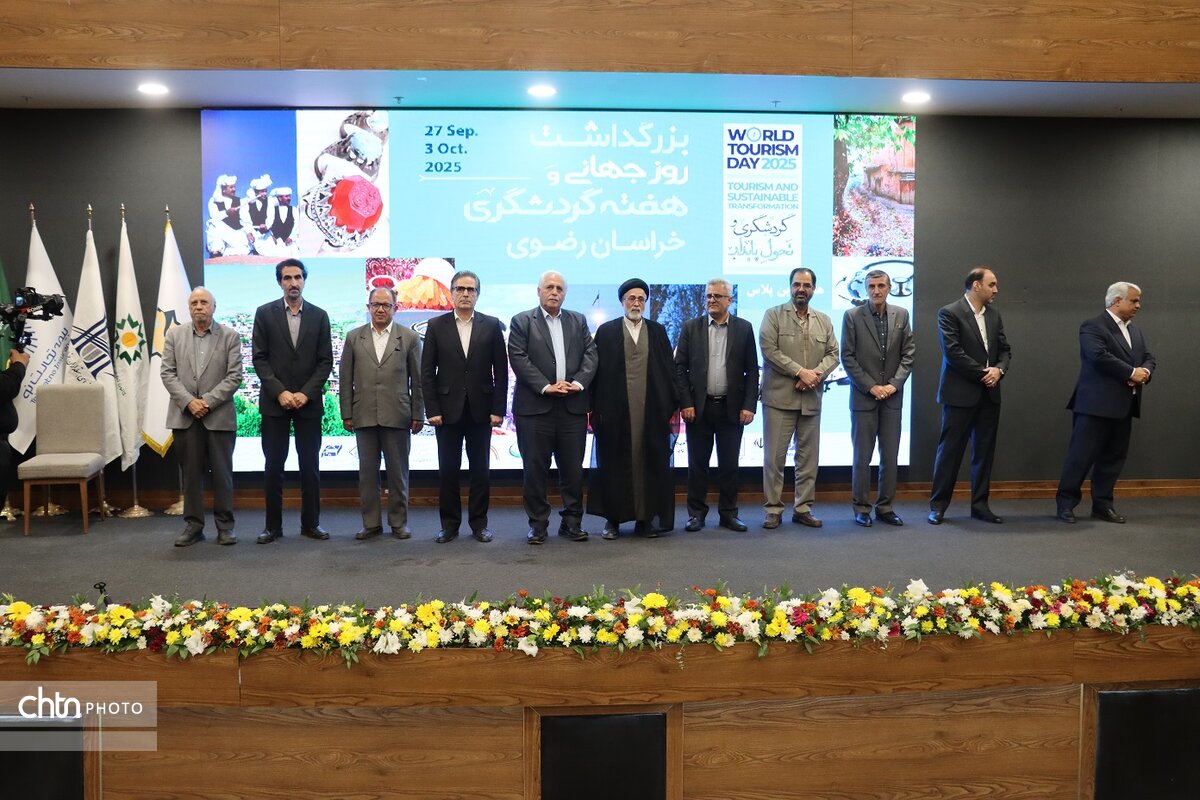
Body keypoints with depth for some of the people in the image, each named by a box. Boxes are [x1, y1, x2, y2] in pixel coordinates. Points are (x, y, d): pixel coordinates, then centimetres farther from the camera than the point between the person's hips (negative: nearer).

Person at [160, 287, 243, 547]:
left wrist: (207, 401, -13)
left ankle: (224, 526, 11)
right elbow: (168, 374, 3)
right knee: (191, 473, 7)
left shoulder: (230, 336, 2)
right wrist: (189, 402, -10)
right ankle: (193, 525, 15)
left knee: (222, 473, 2)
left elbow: (234, 376, -4)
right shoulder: (174, 335, 8)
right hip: (184, 415, 2)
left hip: (219, 415, -2)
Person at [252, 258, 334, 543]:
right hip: (274, 401, -1)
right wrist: (280, 392, -11)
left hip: (308, 401, 1)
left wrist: (306, 393, -9)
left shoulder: (319, 316, 6)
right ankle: (273, 525, 12)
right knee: (273, 466, 3)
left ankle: (311, 523, 13)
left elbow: (325, 361, 3)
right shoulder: (265, 313, 3)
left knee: (310, 465, 4)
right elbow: (260, 358, -1)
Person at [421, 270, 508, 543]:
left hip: (481, 409, 0)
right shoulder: (436, 325, 3)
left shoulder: (491, 325, 3)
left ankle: (479, 523, 17)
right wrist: (432, 410, -6)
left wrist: (499, 409, -4)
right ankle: (449, 523, 17)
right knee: (448, 469, 5)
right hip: (448, 409, 0)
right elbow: (427, 372, 1)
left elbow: (501, 371, 1)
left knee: (480, 468, 6)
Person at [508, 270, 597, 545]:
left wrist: (578, 382, -10)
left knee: (573, 469, 6)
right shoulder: (522, 321, 4)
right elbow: (518, 358, -6)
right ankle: (537, 524, 13)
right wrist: (545, 386, -15)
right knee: (535, 469, 3)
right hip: (535, 406, -3)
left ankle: (572, 522, 18)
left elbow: (590, 354, 7)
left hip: (573, 407, 3)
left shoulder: (579, 321, 15)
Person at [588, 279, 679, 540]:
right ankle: (612, 518, 13)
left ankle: (646, 517, 14)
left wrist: (672, 407, 2)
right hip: (615, 411, -1)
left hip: (652, 410, 2)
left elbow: (669, 370, 9)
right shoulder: (606, 331, 6)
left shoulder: (658, 331, 11)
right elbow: (597, 370, 2)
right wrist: (596, 409, -4)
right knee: (615, 464, 3)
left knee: (650, 463, 4)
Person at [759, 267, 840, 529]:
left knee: (808, 456, 8)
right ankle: (773, 509, 7)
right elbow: (769, 350, -9)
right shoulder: (773, 315, 2)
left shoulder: (824, 321, 15)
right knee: (774, 456, -2)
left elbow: (833, 354, 9)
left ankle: (803, 508, 18)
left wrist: (815, 374, -10)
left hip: (811, 399, 4)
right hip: (779, 398, -4)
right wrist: (800, 372, -14)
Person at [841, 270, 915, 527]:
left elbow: (908, 354, 6)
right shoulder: (852, 316, -3)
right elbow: (847, 358, -5)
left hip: (892, 396, 3)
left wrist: (894, 384, -6)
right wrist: (871, 387, -10)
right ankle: (861, 508, 11)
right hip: (863, 396, -3)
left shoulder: (901, 315, 7)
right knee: (862, 456, 2)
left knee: (890, 456, 5)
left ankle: (885, 507, 15)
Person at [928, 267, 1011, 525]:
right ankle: (938, 505, 9)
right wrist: (982, 374, -13)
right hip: (960, 394, -6)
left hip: (989, 394, 6)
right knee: (950, 449, 0)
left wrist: (998, 370, -8)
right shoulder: (949, 313, -8)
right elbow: (953, 352, -15)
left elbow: (1004, 349, 13)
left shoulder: (994, 315, 12)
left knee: (984, 451, 9)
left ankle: (980, 504, 18)